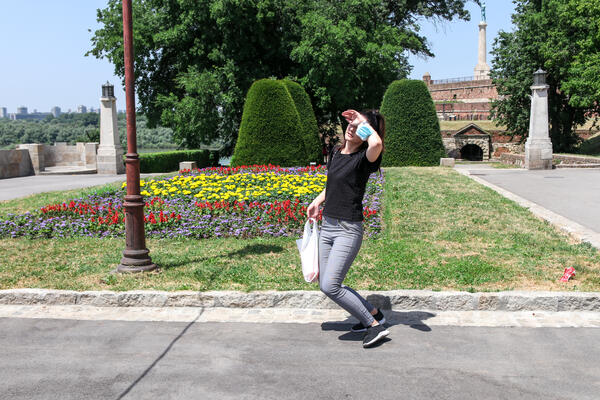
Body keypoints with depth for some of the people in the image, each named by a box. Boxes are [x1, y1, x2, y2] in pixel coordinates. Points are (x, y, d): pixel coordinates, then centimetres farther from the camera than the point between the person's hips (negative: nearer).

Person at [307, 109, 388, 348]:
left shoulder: (363, 158, -13)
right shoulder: (336, 153, 11)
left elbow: (377, 144, -38)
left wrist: (364, 122, -22)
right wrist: (318, 201, 20)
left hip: (348, 230, -9)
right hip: (327, 226, 9)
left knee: (330, 286, -13)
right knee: (324, 284, 10)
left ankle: (375, 325, 2)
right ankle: (373, 314, 25)